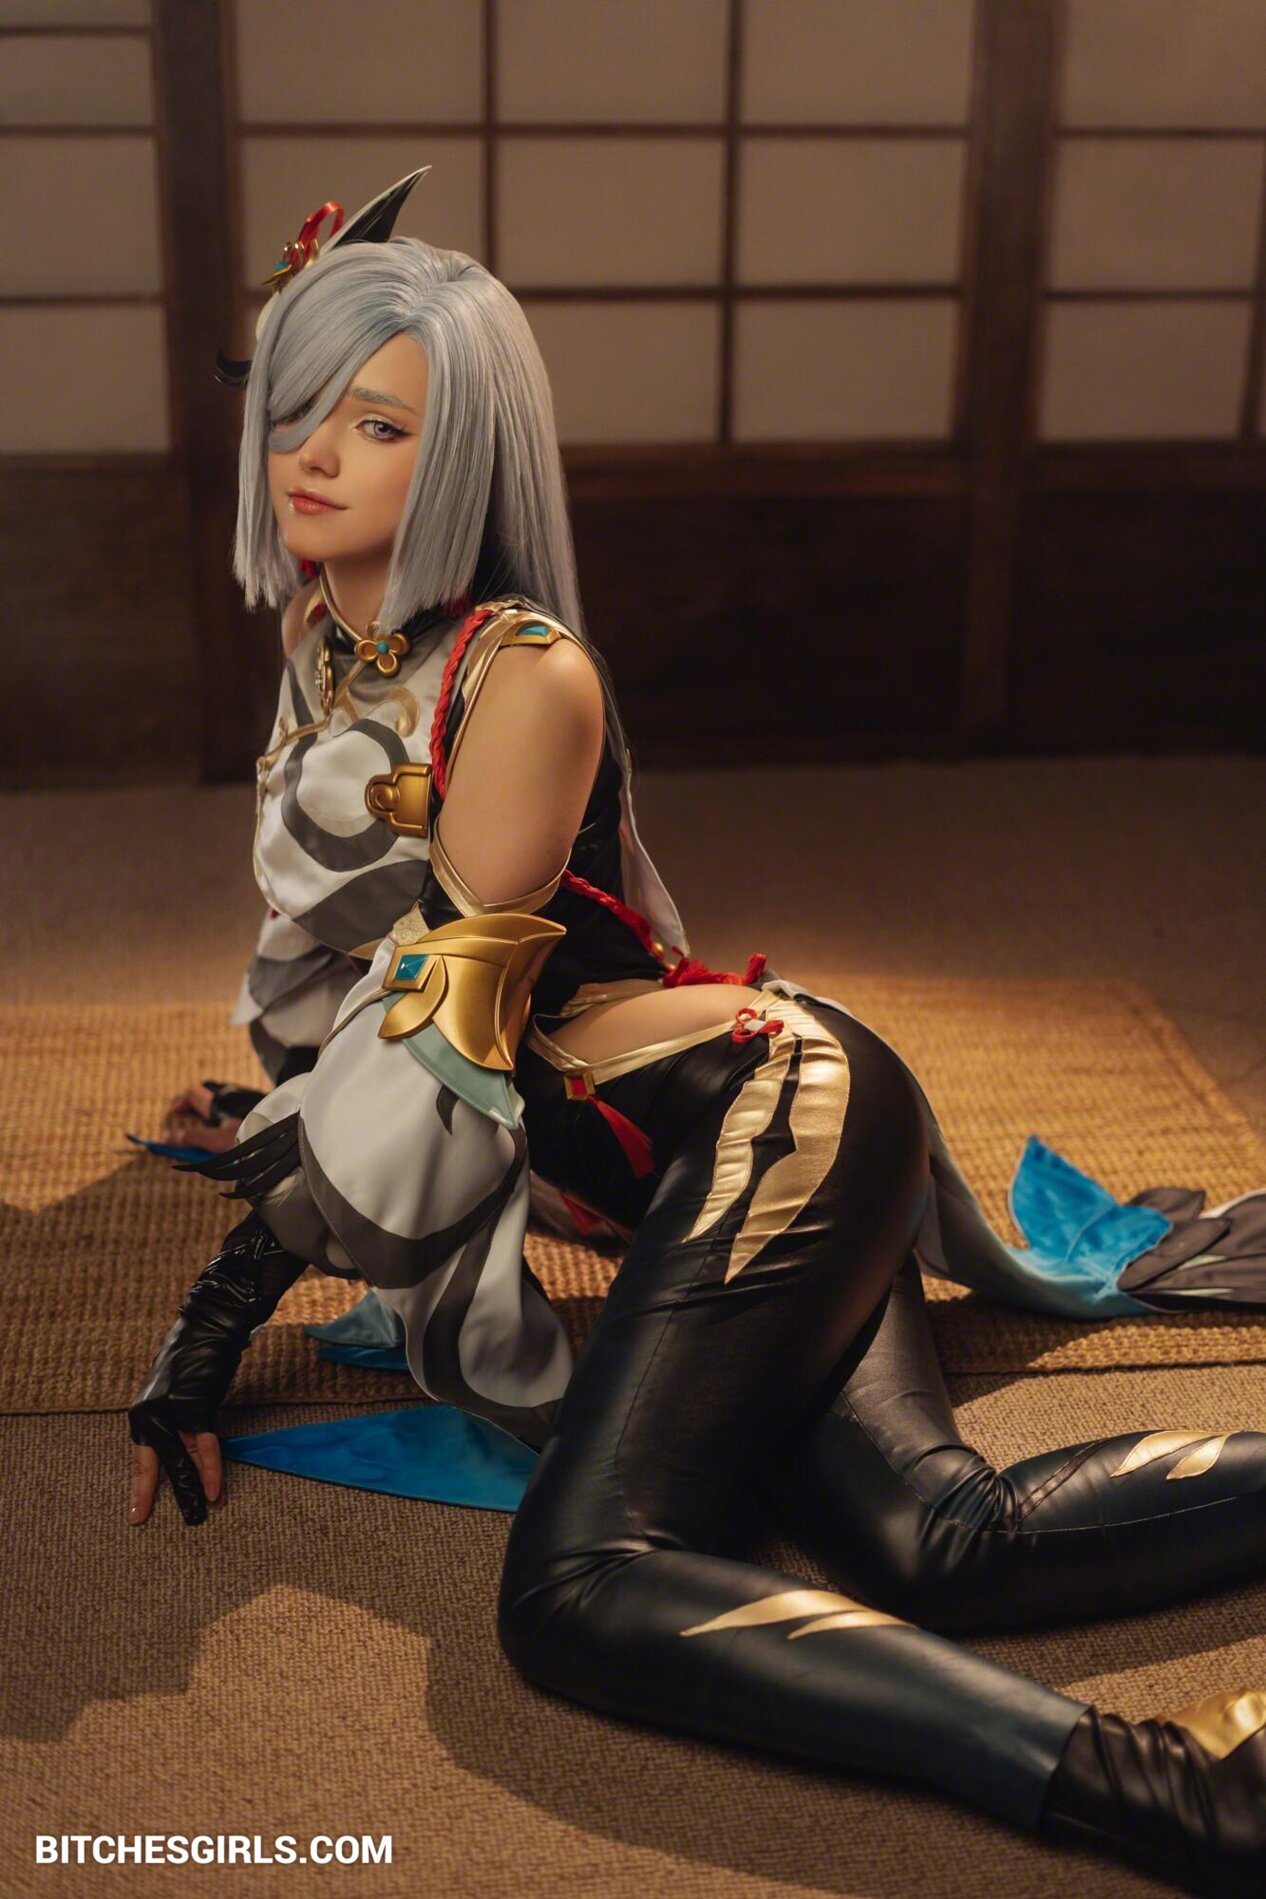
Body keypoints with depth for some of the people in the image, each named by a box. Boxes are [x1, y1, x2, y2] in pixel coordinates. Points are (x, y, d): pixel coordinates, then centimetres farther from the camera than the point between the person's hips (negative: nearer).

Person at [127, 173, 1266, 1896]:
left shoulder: (524, 679, -13)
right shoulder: (320, 644, 13)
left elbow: (439, 1025, -15)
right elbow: (328, 962, 28)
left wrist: (209, 1337, -11)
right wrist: (277, 1116, 36)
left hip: (772, 1115, -8)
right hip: (738, 1162, 8)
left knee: (579, 1593, -24)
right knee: (939, 1545, -12)